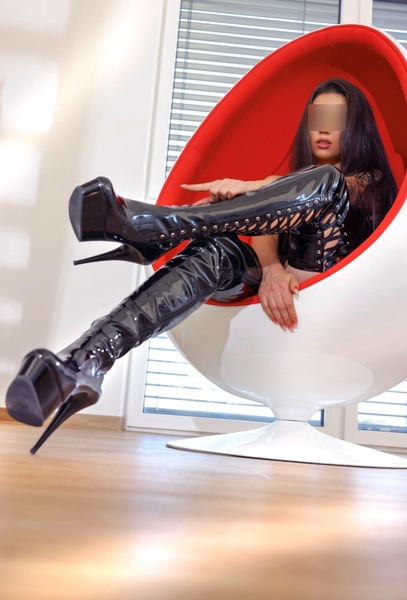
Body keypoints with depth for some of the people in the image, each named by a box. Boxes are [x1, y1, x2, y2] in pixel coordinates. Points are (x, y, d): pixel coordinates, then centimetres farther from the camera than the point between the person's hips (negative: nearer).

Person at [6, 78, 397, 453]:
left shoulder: (371, 178, 19)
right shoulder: (287, 183, 26)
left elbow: (329, 185, -7)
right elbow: (263, 223, 2)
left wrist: (249, 189, -26)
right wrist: (271, 269, -23)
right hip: (272, 278, 3)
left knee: (326, 181, -26)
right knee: (213, 251, -31)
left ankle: (149, 227, -40)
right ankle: (83, 365, -52)